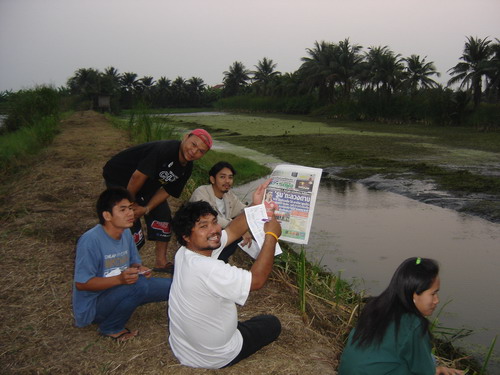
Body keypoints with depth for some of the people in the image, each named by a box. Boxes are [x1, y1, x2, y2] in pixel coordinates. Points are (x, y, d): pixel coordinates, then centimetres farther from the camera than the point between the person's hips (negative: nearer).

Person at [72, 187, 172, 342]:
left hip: (118, 293, 6)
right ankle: (111, 328, -10)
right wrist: (119, 279, -34)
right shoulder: (90, 240, -25)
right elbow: (81, 284, -24)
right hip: (93, 305, -5)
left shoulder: (126, 233, -2)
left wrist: (139, 269, -13)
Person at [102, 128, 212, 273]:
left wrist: (146, 209, -18)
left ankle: (161, 262, 19)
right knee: (131, 224, -12)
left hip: (147, 185, 8)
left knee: (163, 216, 5)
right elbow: (138, 176, -34)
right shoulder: (164, 149, -35)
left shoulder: (187, 168, -7)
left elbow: (167, 191, -5)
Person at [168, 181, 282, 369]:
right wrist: (271, 235, -24)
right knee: (272, 323, 15)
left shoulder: (184, 253, -11)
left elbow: (232, 231, -1)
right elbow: (257, 279, -31)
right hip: (213, 358, -8)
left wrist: (255, 206, -8)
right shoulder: (207, 270, -37)